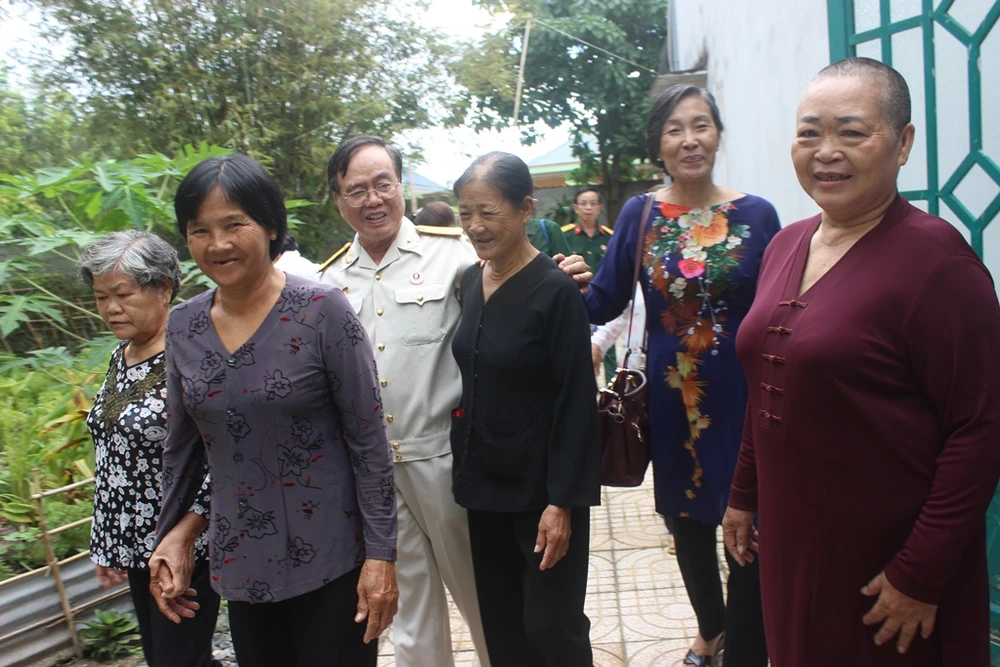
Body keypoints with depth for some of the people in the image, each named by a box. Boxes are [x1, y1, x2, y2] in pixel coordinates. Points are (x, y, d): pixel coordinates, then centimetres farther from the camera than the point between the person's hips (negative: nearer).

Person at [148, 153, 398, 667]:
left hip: (330, 561, -4)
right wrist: (172, 533, 13)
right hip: (240, 564, 4)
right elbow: (182, 445, 12)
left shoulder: (322, 311, -14)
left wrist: (380, 554, -12)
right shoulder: (183, 326, 0)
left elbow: (369, 441, -11)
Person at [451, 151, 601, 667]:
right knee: (500, 623, 17)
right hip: (484, 481, 7)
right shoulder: (471, 281, 4)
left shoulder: (555, 290, -16)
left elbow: (576, 403, -16)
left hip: (540, 488, -6)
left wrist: (562, 502, -18)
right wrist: (465, 463, 11)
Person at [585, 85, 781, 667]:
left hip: (741, 396, -2)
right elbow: (605, 302, -1)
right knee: (686, 525, 20)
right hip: (672, 397, 3)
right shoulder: (639, 214, 0)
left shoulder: (756, 215, -5)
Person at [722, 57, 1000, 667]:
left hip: (884, 565, -6)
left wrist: (922, 575, -17)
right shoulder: (786, 246, 6)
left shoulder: (934, 257, -16)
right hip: (790, 543, 6)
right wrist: (744, 496, 15)